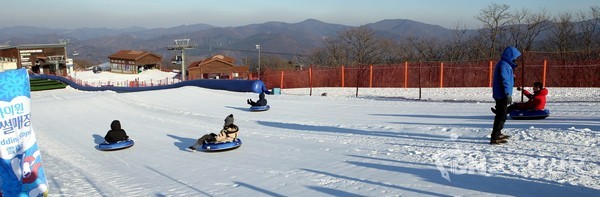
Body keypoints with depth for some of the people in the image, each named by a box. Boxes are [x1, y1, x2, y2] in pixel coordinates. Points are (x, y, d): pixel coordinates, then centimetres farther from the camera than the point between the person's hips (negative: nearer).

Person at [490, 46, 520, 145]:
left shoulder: (506, 64, 17)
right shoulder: (504, 65, -17)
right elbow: (504, 81, -22)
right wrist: (508, 94, -22)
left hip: (500, 95, 11)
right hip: (502, 95, -11)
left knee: (501, 115, 21)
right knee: (501, 116, -10)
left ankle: (497, 133, 34)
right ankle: (494, 138, -11)